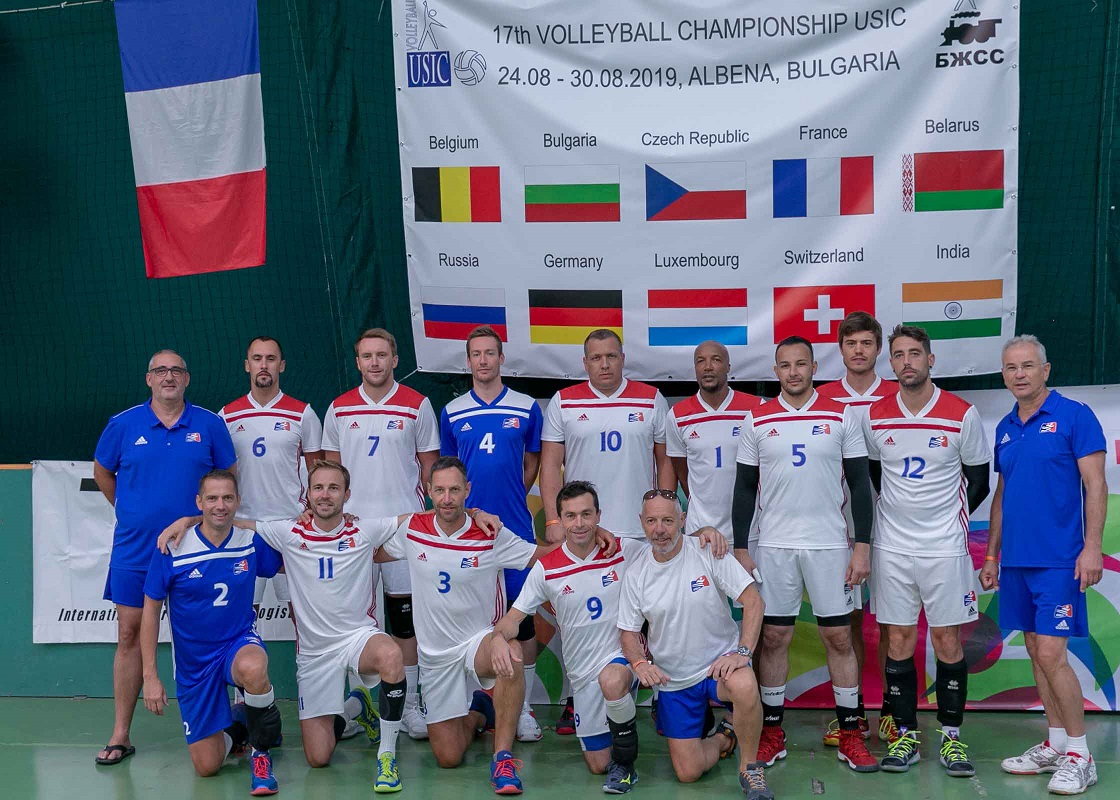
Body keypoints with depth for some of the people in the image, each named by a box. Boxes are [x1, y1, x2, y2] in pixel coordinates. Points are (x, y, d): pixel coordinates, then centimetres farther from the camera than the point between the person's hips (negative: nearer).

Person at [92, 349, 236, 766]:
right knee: (130, 635, 3)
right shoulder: (123, 425, 0)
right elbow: (102, 472, 15)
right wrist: (130, 512, 13)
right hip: (134, 550, 0)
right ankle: (120, 735, 11)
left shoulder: (209, 425, 0)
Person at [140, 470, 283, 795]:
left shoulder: (252, 542, -8)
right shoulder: (172, 549, -13)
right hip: (194, 663, 1)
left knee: (252, 669, -40)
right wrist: (150, 676, -7)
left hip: (240, 643, 0)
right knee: (206, 766, 1)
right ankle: (235, 727, 38)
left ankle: (262, 751, -12)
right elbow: (151, 611, -4)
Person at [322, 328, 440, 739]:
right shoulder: (339, 409, 8)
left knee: (404, 610, 2)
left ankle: (409, 701, 10)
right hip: (352, 523, 2)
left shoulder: (417, 405, 2)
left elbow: (430, 465, 6)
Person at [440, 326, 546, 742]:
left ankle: (523, 708, 9)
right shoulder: (452, 412, 7)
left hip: (514, 526, -1)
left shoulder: (527, 408, 3)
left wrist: (510, 500, 7)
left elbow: (533, 463, 12)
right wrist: (464, 503, 5)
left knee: (522, 615, 0)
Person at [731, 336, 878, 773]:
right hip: (773, 545, 1)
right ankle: (772, 732, 16)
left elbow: (860, 484, 2)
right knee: (773, 637, 5)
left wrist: (862, 546, -4)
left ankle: (850, 735, 11)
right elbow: (745, 488, 7)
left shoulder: (841, 417, 1)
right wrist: (740, 548, 3)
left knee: (839, 638, 3)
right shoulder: (757, 421, 3)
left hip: (829, 544, -1)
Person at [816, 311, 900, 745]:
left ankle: (892, 712, 13)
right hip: (840, 521, 1)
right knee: (847, 618, 6)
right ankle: (853, 713, 14)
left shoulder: (898, 397, 3)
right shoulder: (823, 398, 6)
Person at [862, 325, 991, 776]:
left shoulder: (962, 415, -5)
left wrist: (946, 520, 4)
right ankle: (905, 735, 14)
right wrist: (901, 513, 9)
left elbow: (978, 480, 6)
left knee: (948, 642, 2)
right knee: (899, 642, 5)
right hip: (892, 548, 2)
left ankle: (951, 737, 13)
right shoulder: (875, 417, 1)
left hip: (944, 548, -2)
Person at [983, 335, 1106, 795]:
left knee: (1051, 654, -9)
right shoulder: (1005, 428, 12)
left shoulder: (1074, 416, -6)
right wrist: (991, 556, 17)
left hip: (1058, 561, -7)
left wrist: (1092, 547, -16)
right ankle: (1055, 745, 21)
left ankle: (1079, 756, 2)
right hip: (1015, 562, 7)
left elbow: (1095, 485, -9)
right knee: (1036, 652, 11)